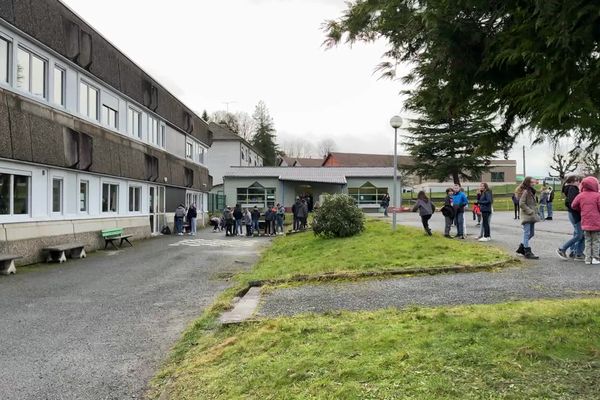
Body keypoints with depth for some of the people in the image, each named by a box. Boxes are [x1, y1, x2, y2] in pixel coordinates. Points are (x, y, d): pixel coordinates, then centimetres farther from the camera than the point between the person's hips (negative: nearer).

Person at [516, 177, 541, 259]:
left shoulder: (531, 191, 17)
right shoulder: (525, 192, -12)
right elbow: (521, 204, -19)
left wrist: (536, 212, 11)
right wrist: (529, 211, -18)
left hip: (532, 216, 10)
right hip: (527, 216, -10)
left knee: (531, 233, 13)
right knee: (527, 233, -5)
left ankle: (521, 248, 24)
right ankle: (527, 252, -2)